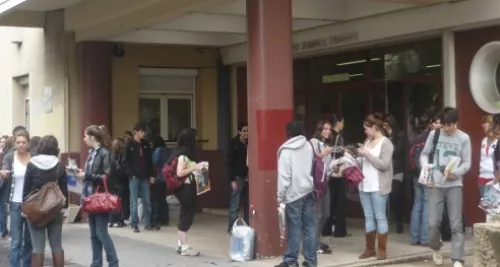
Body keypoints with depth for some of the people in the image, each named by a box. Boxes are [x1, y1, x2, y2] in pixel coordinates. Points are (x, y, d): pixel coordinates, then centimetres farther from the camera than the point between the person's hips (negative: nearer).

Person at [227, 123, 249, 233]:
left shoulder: (249, 143, 6)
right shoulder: (234, 144, -6)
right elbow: (229, 163, -7)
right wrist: (232, 179, -11)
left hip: (247, 177, 4)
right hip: (238, 177, -4)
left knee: (247, 203, 7)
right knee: (235, 204, -1)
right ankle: (232, 227, 6)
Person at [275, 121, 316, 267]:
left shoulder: (286, 150, -9)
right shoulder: (309, 146, 9)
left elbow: (284, 175, -12)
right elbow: (313, 168, 13)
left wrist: (280, 195, -7)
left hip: (294, 193, -5)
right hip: (308, 191, 5)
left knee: (294, 228, -2)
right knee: (309, 226, 5)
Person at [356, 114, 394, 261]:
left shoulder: (386, 143, -7)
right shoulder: (367, 141, 13)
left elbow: (384, 164, -16)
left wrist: (367, 154, -14)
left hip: (378, 187, -7)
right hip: (365, 186, 7)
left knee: (380, 217, -2)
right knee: (368, 217, 9)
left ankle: (382, 249, 4)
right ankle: (370, 248, 15)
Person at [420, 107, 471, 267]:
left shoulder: (464, 138, -2)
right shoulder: (434, 134, 2)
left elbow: (467, 163, -2)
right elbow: (424, 154, 11)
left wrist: (455, 173, -21)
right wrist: (425, 165, -11)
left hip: (454, 185, -1)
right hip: (436, 185, 1)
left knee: (456, 224, -1)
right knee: (433, 223, 1)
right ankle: (436, 249, 29)